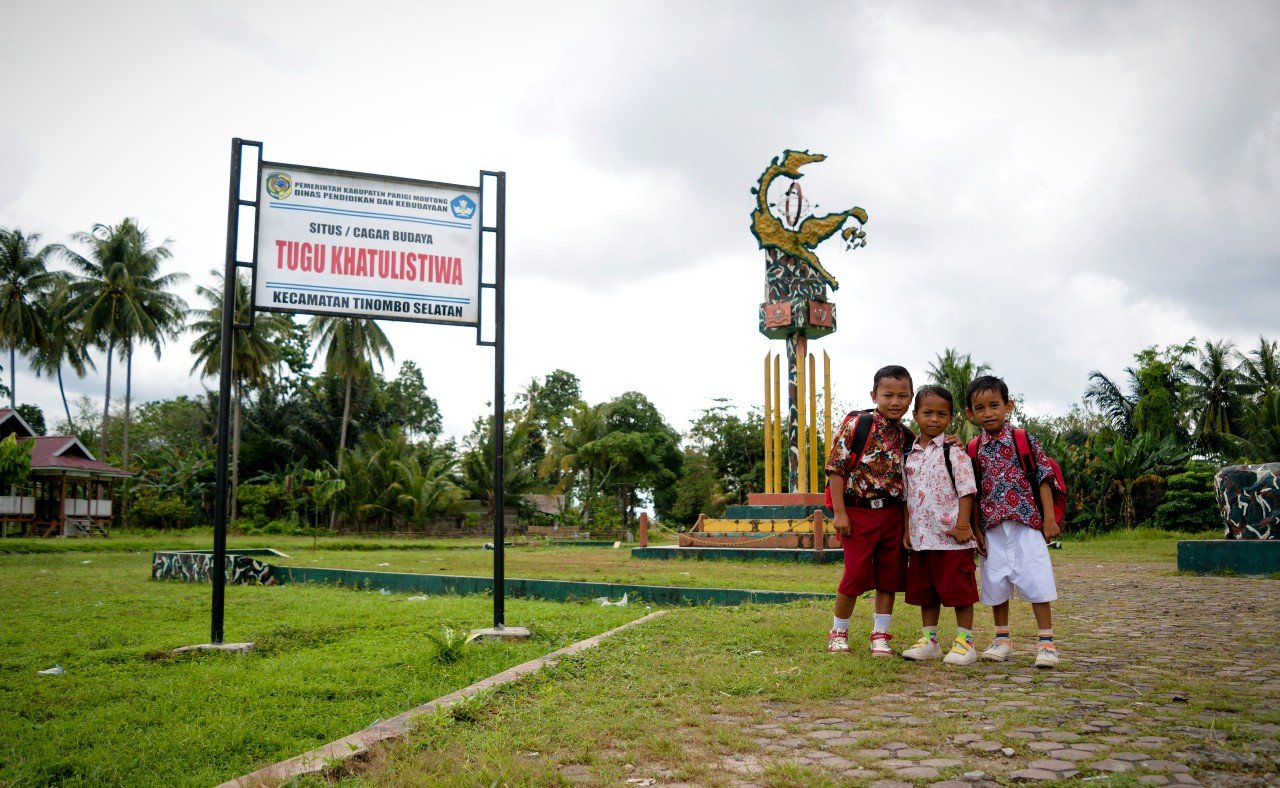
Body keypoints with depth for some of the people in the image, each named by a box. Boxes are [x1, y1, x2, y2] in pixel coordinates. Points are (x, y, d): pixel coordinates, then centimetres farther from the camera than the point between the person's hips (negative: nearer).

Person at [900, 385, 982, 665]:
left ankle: (964, 642, 10)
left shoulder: (953, 452, -6)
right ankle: (929, 640, 24)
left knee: (959, 590, 0)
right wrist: (907, 529, 10)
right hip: (921, 537, 6)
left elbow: (966, 491, -9)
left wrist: (962, 526, -16)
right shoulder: (910, 455, 11)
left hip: (951, 537, -6)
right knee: (924, 590, 13)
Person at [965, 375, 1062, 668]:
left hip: (1026, 523, -3)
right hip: (992, 528, 3)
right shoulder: (973, 450, 6)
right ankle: (1002, 640, 22)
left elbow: (1043, 478, -2)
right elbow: (972, 492, 10)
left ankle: (1046, 642, 3)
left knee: (1035, 581, -6)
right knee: (995, 583, 9)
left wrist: (1049, 518, -6)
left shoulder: (1024, 440, -2)